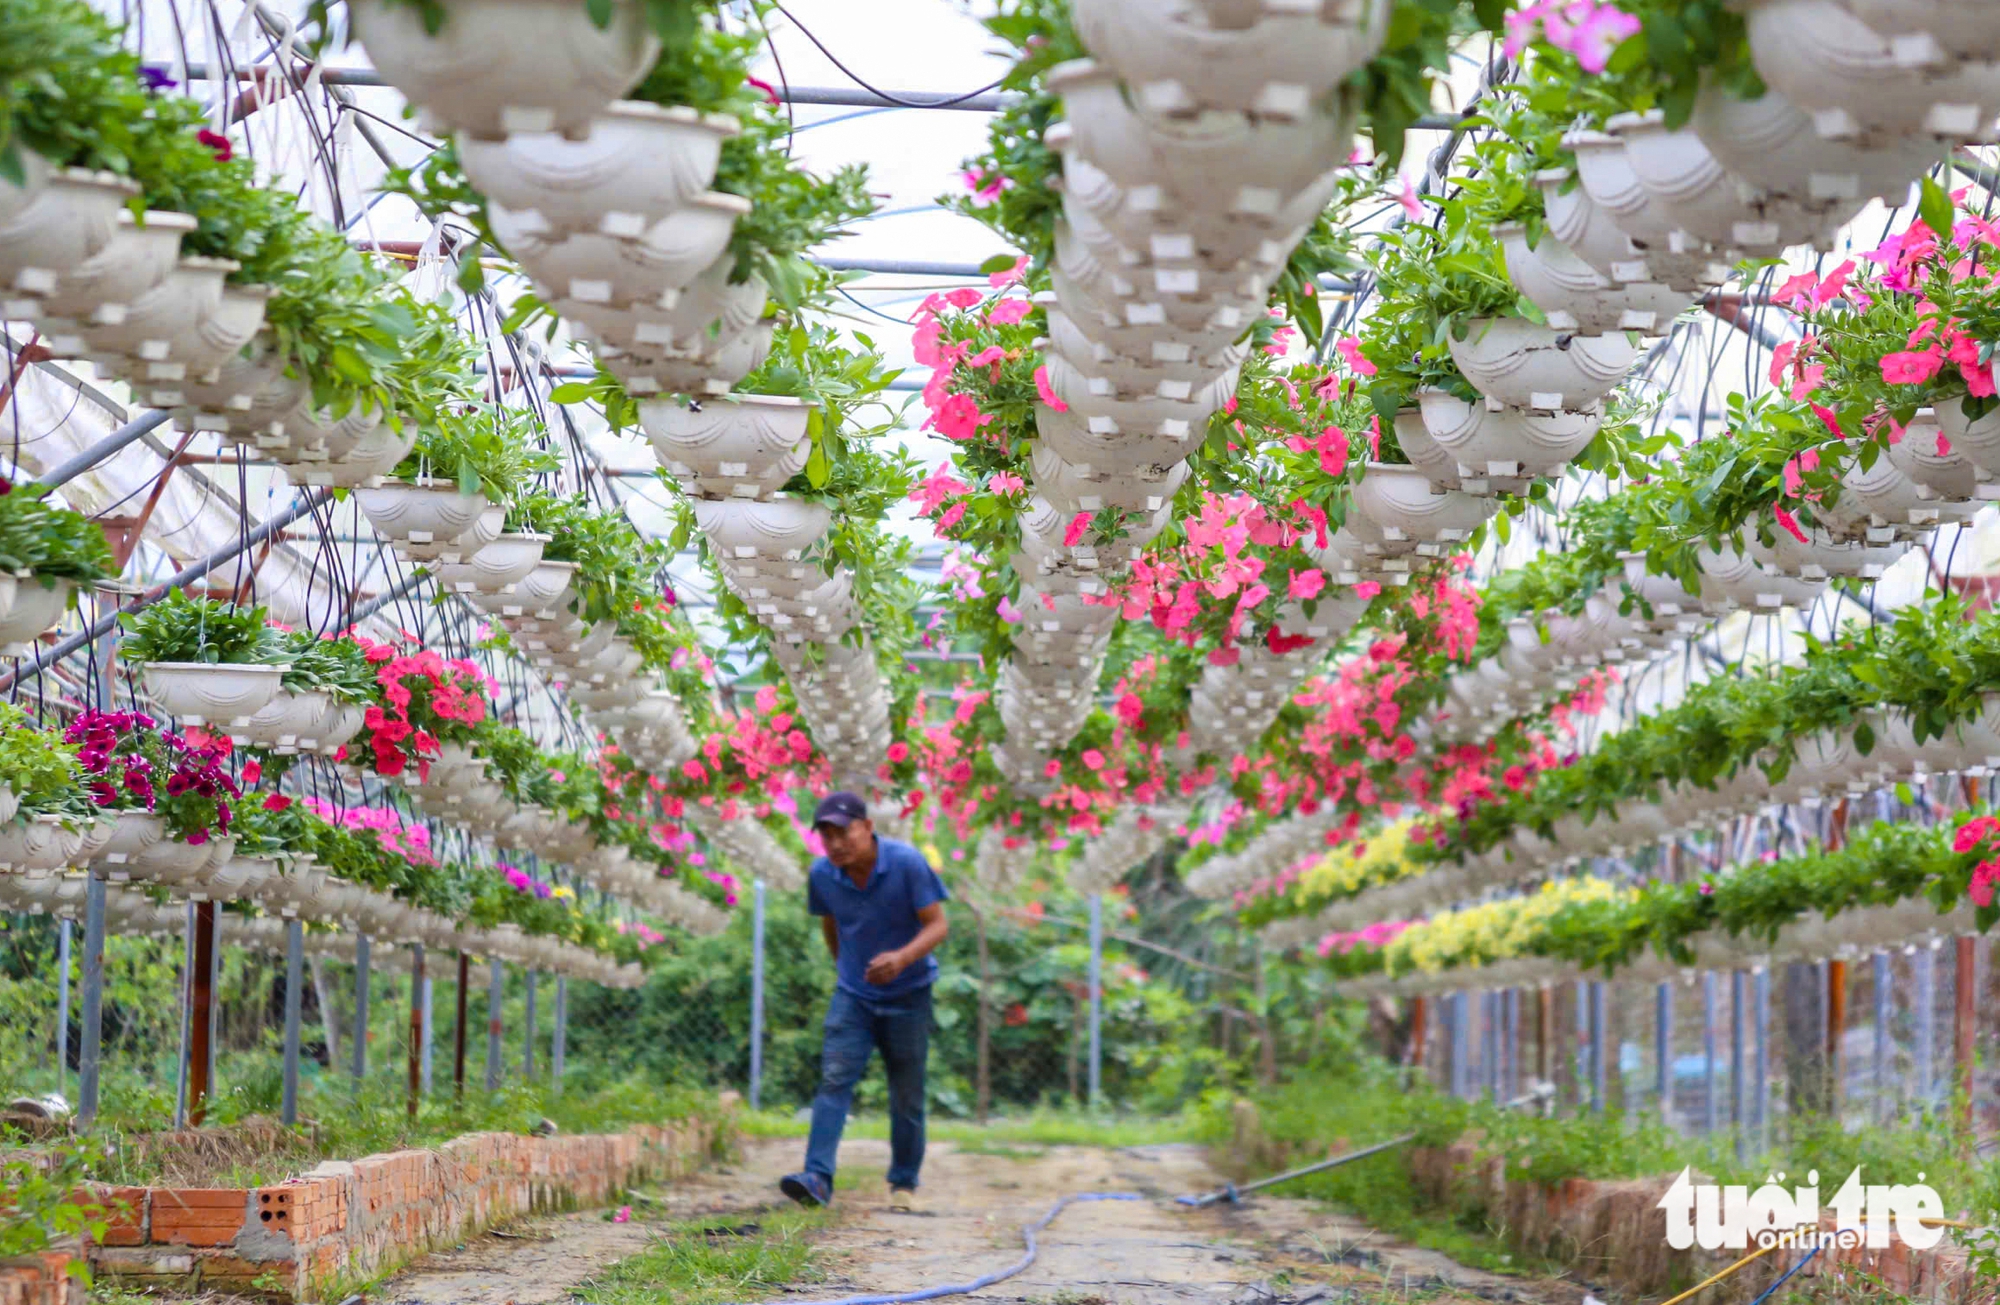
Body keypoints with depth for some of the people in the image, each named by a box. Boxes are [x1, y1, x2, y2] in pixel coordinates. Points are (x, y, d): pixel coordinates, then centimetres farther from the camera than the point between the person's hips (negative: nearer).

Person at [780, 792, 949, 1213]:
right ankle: (817, 1178, -23)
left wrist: (902, 958, -36)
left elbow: (937, 925, -19)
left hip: (907, 994, -2)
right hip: (853, 994, 2)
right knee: (834, 1079, -14)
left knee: (907, 1094, 5)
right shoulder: (822, 874, -8)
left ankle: (904, 1183, 20)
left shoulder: (907, 863, -19)